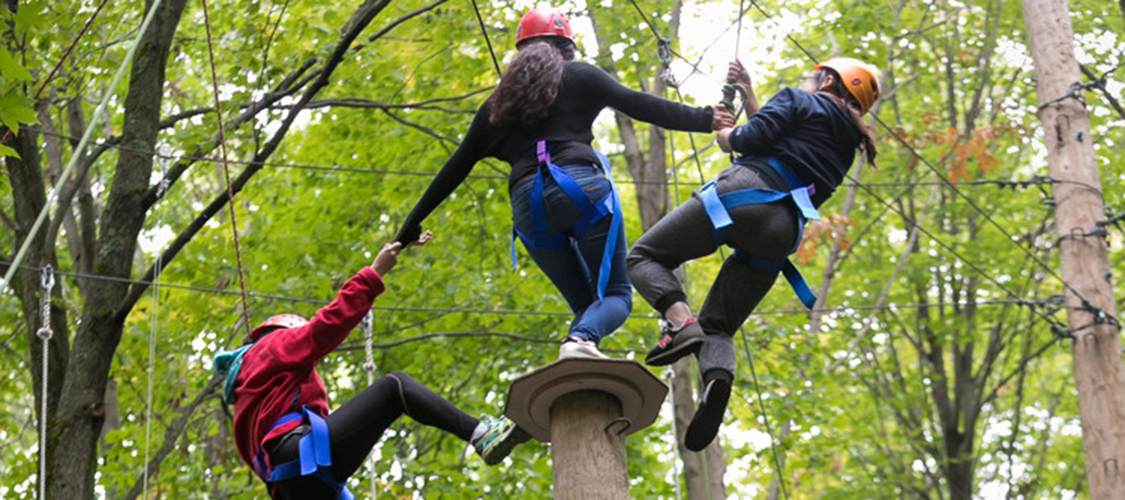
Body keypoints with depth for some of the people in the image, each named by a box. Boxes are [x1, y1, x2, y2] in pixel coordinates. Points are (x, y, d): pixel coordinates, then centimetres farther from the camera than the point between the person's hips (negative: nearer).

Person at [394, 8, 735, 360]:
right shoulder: (580, 77, 14)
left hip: (528, 206, 4)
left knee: (585, 303, 14)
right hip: (583, 187, -4)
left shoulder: (498, 104, 23)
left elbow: (456, 168, 23)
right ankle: (581, 341, -32)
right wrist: (704, 120, 9)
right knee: (616, 294, 2)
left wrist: (412, 226, 28)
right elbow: (638, 105, 6)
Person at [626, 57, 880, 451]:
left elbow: (754, 138, -5)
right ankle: (717, 375, -26)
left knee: (645, 256, 7)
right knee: (717, 326, 10)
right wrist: (747, 94, 42)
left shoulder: (800, 101, 11)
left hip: (741, 195, -6)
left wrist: (726, 137, 15)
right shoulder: (845, 145, 30)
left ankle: (680, 320, -22)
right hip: (781, 236, 6)